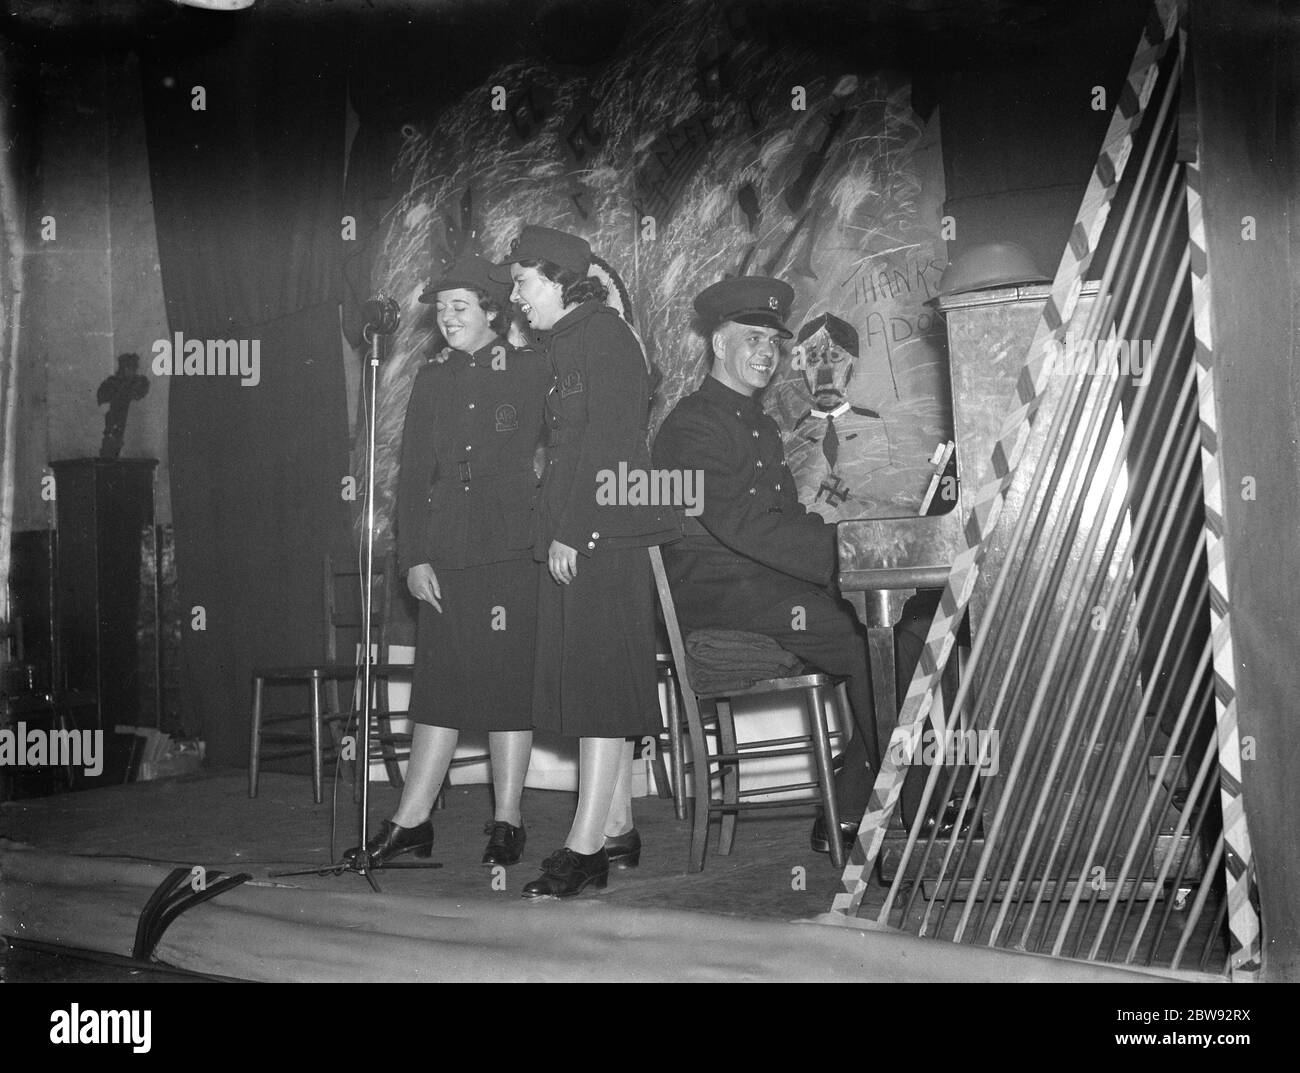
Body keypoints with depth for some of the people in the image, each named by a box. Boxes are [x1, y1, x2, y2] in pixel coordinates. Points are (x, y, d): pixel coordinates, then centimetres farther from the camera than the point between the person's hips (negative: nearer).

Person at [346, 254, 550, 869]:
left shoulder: (532, 371, 4)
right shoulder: (432, 379, 15)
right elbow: (412, 474, 12)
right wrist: (413, 558, 3)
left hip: (510, 550, -3)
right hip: (444, 556, 4)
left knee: (509, 681, 0)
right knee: (439, 683, 6)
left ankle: (506, 821, 9)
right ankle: (411, 823, 10)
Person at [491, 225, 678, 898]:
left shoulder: (603, 335, -8)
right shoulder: (558, 345, 20)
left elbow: (608, 443, -16)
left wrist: (572, 532, -20)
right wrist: (556, 532, 10)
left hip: (602, 531, -9)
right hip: (573, 537, 9)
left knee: (599, 683, -10)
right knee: (598, 685, 10)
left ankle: (586, 846, -11)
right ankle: (617, 829, 17)